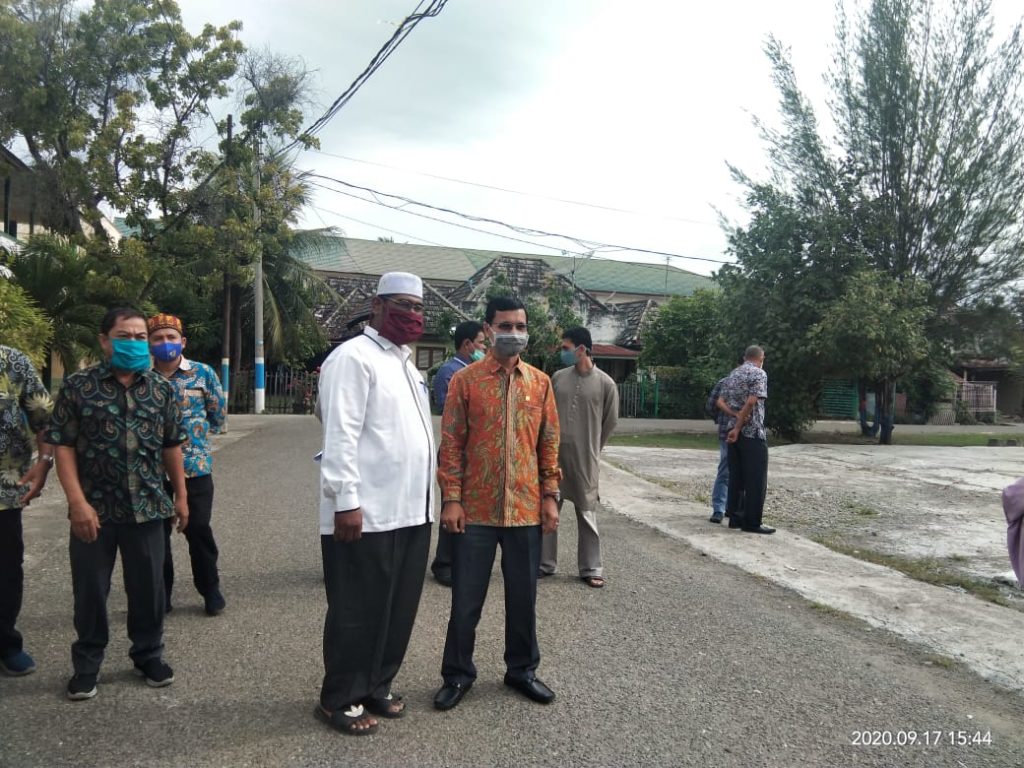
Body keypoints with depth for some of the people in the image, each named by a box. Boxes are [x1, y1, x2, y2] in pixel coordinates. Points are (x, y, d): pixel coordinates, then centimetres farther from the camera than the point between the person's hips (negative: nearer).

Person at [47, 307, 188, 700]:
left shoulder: (162, 388, 4)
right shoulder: (78, 385, -5)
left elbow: (171, 446, 11)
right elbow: (63, 446, -6)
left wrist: (180, 495, 10)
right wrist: (78, 502, -14)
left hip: (147, 507, 2)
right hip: (95, 508, -2)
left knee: (148, 586, 11)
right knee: (90, 589, 9)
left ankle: (148, 655, 30)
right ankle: (86, 665, 28)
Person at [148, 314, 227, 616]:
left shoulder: (203, 373, 0)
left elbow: (218, 416, 10)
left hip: (195, 466, -1)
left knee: (199, 530, 5)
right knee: (156, 534, 10)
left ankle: (211, 591, 21)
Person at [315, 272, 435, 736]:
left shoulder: (404, 361, 18)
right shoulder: (354, 357, -11)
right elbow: (340, 436, -18)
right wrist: (346, 501, -22)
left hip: (410, 512, 9)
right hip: (368, 514, -9)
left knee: (398, 610, 16)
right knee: (358, 612, 4)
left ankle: (375, 687, 32)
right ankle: (340, 700, 20)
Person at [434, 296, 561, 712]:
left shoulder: (540, 383, 6)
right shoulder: (465, 380, -3)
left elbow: (549, 443, 8)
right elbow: (451, 443, -4)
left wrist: (550, 496, 3)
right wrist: (451, 499, -8)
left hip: (526, 508, 3)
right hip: (475, 509, -2)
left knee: (523, 596, 14)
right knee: (466, 598, 8)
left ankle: (522, 669, 32)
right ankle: (457, 674, 25)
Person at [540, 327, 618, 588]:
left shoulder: (605, 384, -6)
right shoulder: (557, 378, 3)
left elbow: (610, 422, 4)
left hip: (585, 459, -3)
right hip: (554, 455, 3)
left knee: (587, 513, 7)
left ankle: (591, 568, 18)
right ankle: (545, 563, 21)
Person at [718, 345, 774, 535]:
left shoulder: (732, 375, 15)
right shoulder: (759, 374, -8)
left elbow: (720, 402, 10)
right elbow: (751, 402, -19)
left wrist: (736, 416, -3)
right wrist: (738, 428, -15)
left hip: (734, 431, 7)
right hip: (753, 432, -7)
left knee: (736, 476, 11)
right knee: (755, 478, -3)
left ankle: (735, 517, 14)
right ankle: (752, 522, -2)